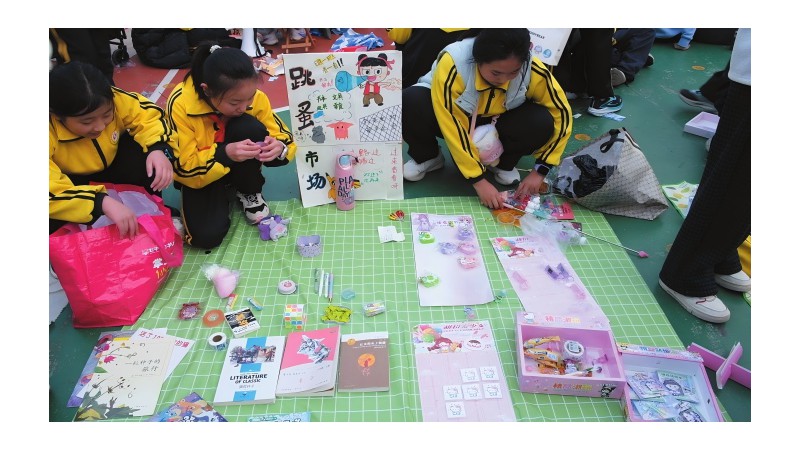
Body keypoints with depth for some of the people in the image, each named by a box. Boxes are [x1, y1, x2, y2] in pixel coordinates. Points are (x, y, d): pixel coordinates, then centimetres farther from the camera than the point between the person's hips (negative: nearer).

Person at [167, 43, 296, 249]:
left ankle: (249, 192, -5)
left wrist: (279, 147, -36)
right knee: (206, 235, -26)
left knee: (249, 127, -30)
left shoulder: (253, 96, -22)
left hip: (237, 167, 3)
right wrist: (224, 154, -42)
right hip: (200, 173, -2)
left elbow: (284, 136, -10)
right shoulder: (181, 105, -29)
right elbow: (183, 169, -24)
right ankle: (221, 195, 8)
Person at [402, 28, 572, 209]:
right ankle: (428, 157, -2)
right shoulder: (452, 64, -36)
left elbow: (562, 114, -16)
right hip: (451, 117, -1)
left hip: (495, 123, 2)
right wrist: (478, 180, -33)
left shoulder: (533, 71, -27)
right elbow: (453, 127, -33)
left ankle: (504, 163, 3)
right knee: (410, 103, -33)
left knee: (541, 123, -29)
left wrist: (540, 170, -20)